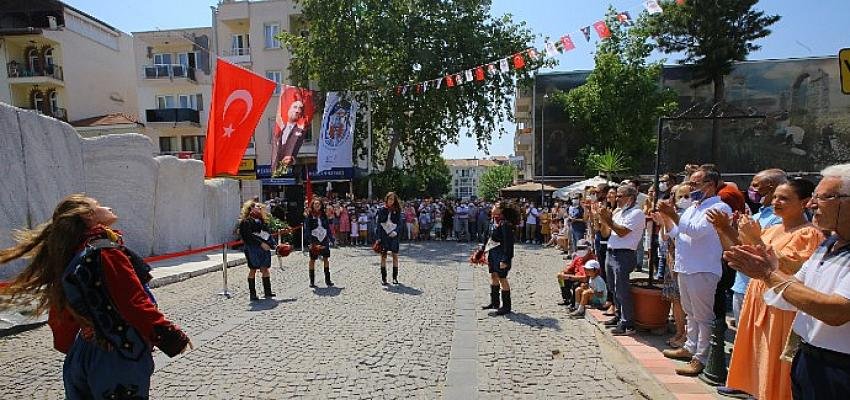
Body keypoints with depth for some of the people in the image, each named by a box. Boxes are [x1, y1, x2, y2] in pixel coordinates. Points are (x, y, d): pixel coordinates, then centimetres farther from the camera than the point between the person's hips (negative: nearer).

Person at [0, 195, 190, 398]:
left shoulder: (69, 259, 5)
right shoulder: (107, 252, -21)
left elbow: (62, 312, 15)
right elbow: (136, 303, -25)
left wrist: (68, 347, 29)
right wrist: (172, 338, -18)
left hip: (85, 353, 8)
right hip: (121, 360, -8)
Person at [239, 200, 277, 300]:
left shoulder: (262, 220, 18)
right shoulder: (247, 221, -5)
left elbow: (267, 234, 20)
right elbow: (248, 235, -16)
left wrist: (272, 244, 8)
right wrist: (260, 243, -21)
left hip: (264, 248, 6)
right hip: (252, 248, -6)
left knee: (265, 269, 6)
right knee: (253, 270, 1)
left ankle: (267, 291, 12)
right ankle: (252, 293, 8)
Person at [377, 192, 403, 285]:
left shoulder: (397, 211, 3)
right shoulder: (382, 210, 2)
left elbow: (400, 223, 1)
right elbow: (379, 224, 2)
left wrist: (396, 231, -18)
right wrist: (379, 237, -5)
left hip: (394, 235, 0)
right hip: (384, 235, 0)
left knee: (395, 256, 2)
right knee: (383, 256, 2)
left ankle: (395, 277, 11)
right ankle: (383, 277, 9)